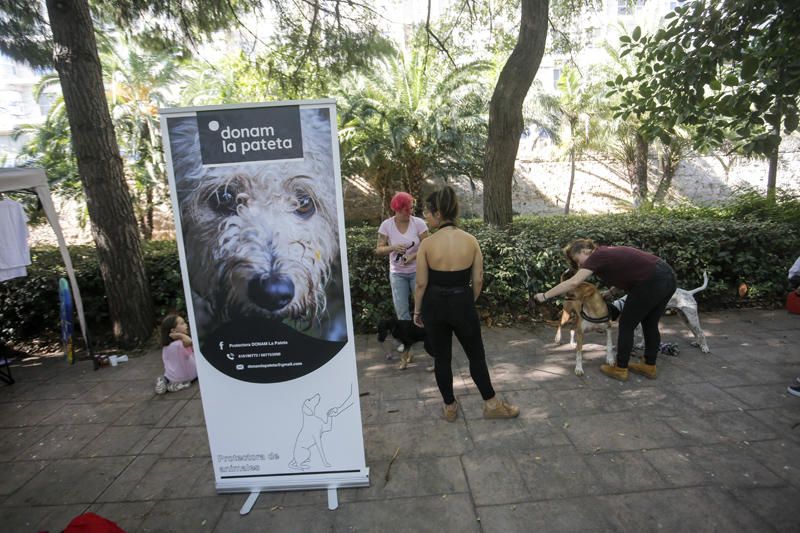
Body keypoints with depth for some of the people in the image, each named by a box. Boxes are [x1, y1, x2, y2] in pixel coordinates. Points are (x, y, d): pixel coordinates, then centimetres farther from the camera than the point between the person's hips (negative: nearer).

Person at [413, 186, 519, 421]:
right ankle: (492, 404, 31)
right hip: (462, 304, 1)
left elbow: (421, 283, -8)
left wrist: (417, 310, 6)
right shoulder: (471, 240, -7)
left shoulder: (427, 244, -13)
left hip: (434, 305, -1)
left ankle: (450, 407, 30)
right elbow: (478, 281, -2)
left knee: (441, 357, 16)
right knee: (476, 355, 19)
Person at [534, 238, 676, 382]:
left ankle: (620, 369, 18)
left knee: (626, 325, 7)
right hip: (668, 278, 9)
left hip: (653, 283, -9)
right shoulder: (607, 252, 20)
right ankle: (649, 367, 34)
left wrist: (545, 296, -14)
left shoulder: (597, 256, -6)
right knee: (650, 324, 22)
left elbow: (573, 282, -17)